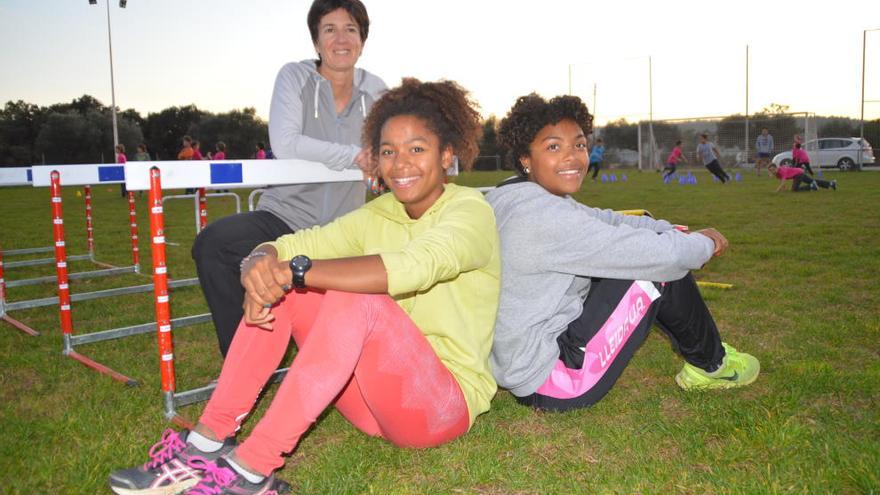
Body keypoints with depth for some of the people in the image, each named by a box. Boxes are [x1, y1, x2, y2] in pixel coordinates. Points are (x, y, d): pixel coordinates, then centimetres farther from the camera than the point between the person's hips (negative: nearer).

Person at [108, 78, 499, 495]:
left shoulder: (470, 211, -11)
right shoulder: (379, 215, 7)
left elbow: (413, 267, -33)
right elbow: (292, 245, -3)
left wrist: (295, 271, -33)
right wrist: (261, 260, -27)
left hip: (443, 403, -6)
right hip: (377, 394, 6)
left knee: (354, 297, -32)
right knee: (276, 287, -9)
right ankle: (207, 442, -11)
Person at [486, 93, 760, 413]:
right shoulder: (542, 216, -25)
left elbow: (606, 222, 13)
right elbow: (658, 255, -23)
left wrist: (680, 232, 4)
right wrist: (704, 244, -2)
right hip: (553, 384, -10)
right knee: (659, 267, -8)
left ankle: (703, 353, 26)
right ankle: (709, 365, 16)